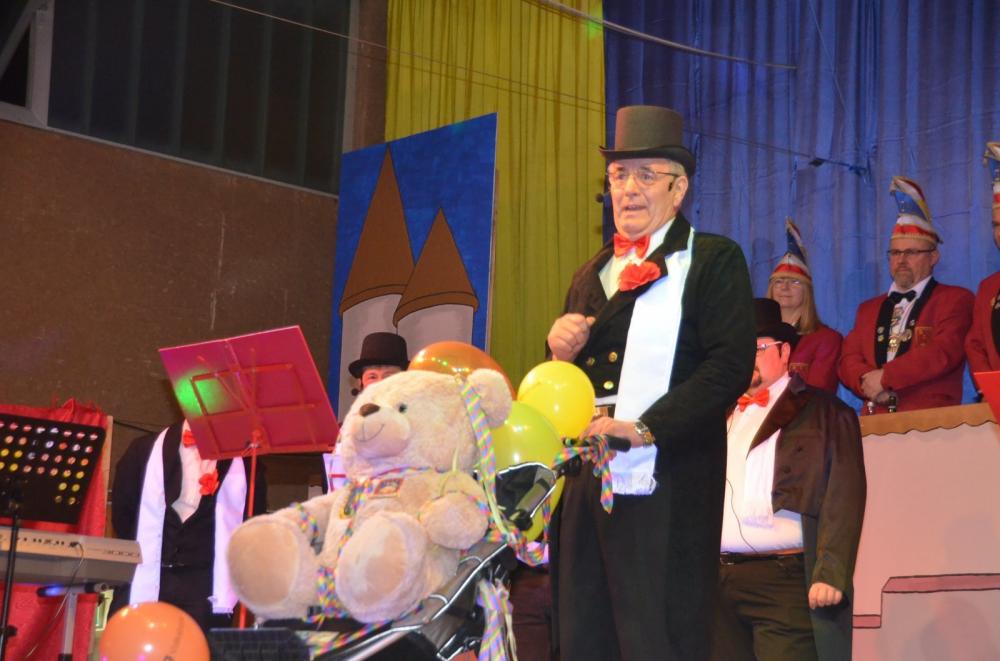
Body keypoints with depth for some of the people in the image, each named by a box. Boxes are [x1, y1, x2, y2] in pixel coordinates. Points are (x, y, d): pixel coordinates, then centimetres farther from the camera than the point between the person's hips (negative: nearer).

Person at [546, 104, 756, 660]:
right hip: (586, 485, 6)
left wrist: (645, 427, -18)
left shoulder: (715, 261, 3)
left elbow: (731, 364, -10)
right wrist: (561, 353, 2)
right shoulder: (591, 275, 23)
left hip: (665, 488, -6)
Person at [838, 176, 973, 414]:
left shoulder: (956, 299, 7)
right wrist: (869, 383, -7)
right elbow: (849, 359, 13)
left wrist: (884, 377, -9)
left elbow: (944, 352, -7)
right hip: (874, 420, 4)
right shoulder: (869, 308, 23)